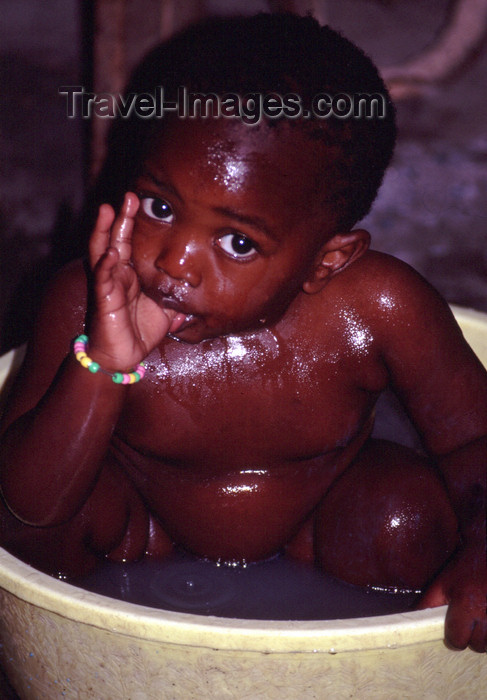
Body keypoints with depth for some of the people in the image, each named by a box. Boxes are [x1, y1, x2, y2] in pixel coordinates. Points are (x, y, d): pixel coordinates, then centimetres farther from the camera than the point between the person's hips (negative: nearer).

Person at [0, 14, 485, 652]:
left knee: (414, 509, -27)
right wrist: (104, 367, -45)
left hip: (316, 528, 1)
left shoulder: (374, 310, -28)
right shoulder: (89, 305, -28)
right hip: (146, 530, 0)